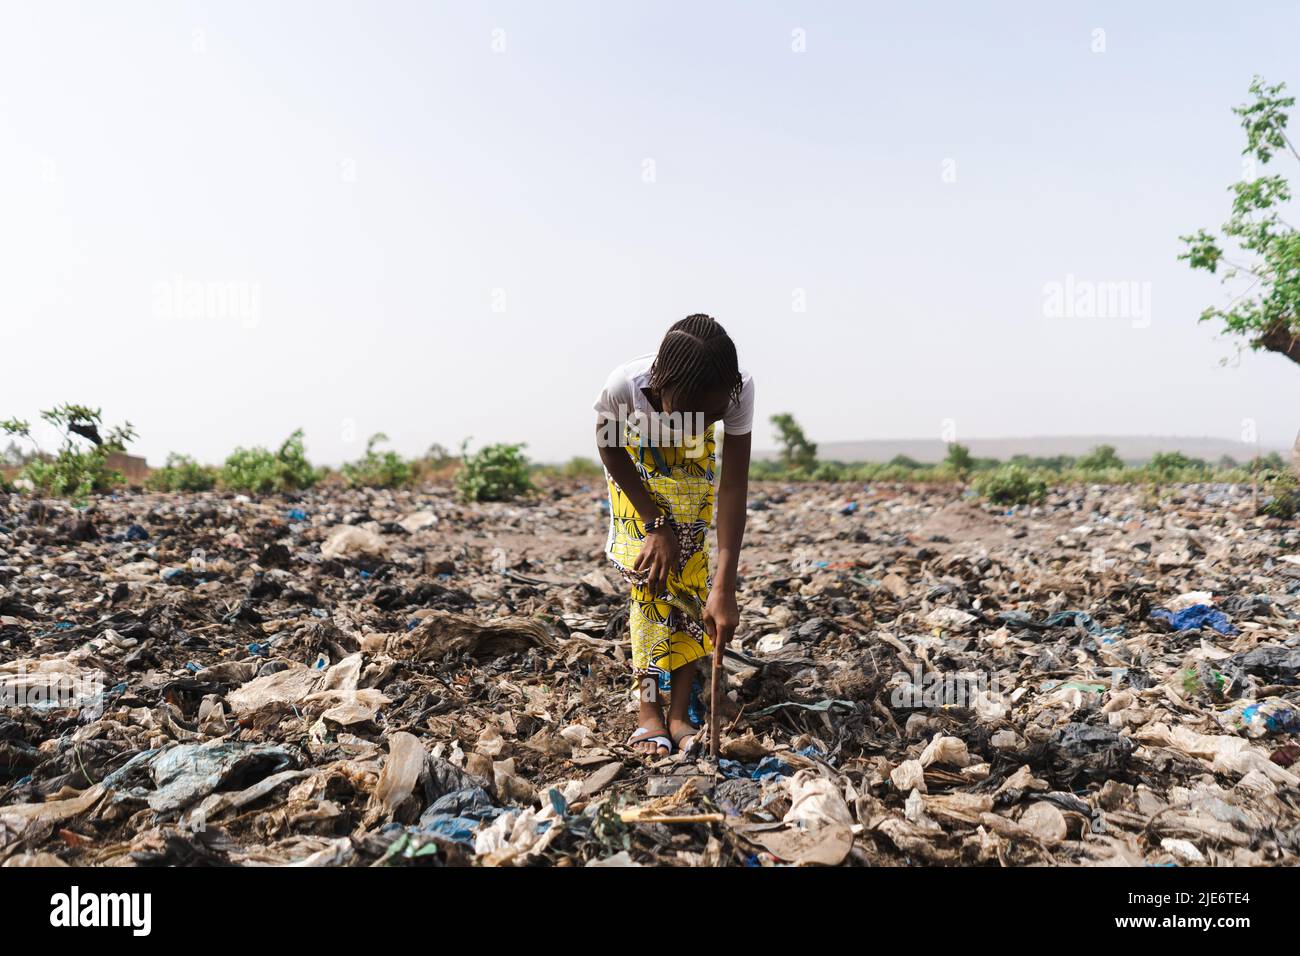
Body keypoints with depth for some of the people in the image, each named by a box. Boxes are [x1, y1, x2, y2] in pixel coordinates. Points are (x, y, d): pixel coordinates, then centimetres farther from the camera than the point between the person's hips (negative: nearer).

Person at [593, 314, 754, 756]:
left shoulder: (740, 389, -37)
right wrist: (657, 524, -19)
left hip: (692, 460, 2)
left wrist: (724, 588, -35)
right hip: (635, 458, -1)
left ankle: (679, 715, -1)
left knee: (691, 574, -7)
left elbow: (733, 488, -32)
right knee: (648, 574, -12)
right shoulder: (624, 384, -41)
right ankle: (648, 712, -3)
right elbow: (610, 450, -19)